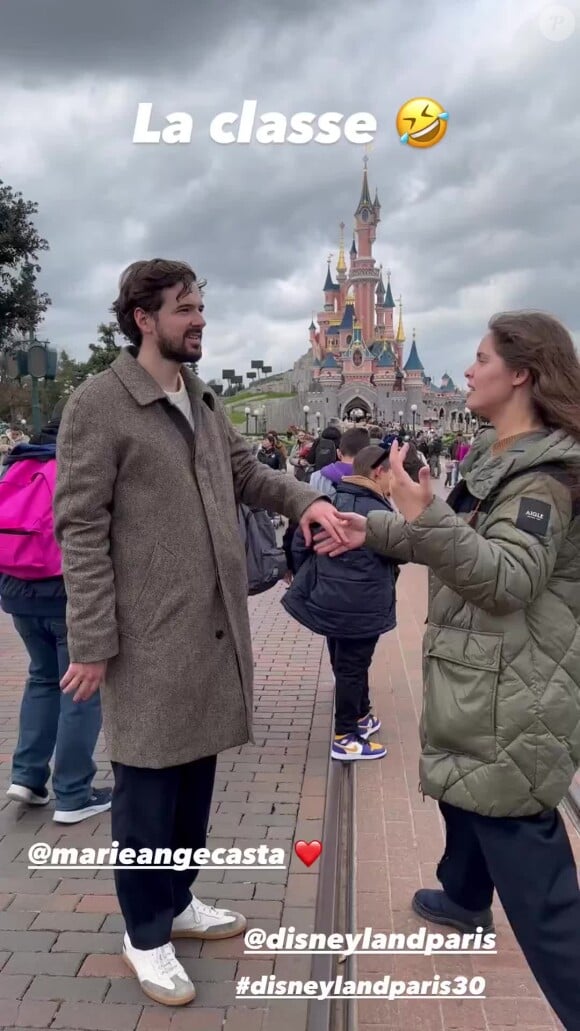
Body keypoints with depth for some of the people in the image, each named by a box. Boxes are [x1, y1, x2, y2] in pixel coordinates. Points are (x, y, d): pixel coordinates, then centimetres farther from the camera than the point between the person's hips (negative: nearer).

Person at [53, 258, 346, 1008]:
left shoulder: (204, 402, 12)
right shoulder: (98, 405, -11)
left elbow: (245, 474, 20)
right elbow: (80, 529, -14)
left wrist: (304, 500, 0)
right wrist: (92, 642, -17)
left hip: (214, 625, 8)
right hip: (149, 637, -7)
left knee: (196, 772, 19)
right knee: (148, 787, 7)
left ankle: (176, 900, 39)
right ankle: (145, 935, 27)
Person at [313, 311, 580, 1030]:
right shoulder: (499, 456, 11)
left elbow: (510, 578, -30)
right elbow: (460, 544, 19)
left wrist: (425, 513, -39)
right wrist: (374, 530, 9)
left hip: (513, 697, -11)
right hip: (479, 677, 11)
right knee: (460, 789, 29)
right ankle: (464, 899, 54)